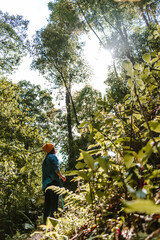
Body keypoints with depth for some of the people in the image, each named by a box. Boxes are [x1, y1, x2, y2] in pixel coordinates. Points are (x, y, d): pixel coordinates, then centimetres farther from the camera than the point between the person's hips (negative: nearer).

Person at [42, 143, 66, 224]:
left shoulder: (45, 159, 24)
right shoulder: (53, 157, -2)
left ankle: (45, 223, 9)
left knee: (47, 205, 8)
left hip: (46, 184, 9)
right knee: (54, 204, -10)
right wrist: (61, 176, -1)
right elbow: (56, 169, -14)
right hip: (53, 182, -9)